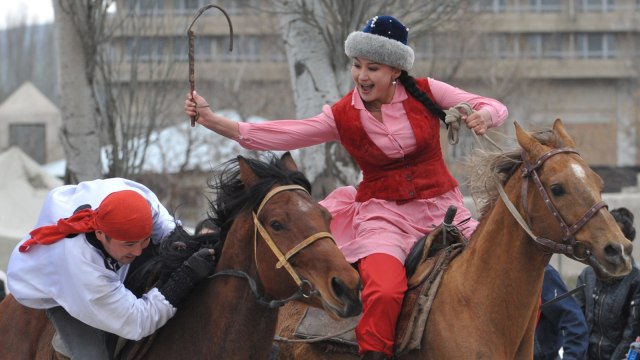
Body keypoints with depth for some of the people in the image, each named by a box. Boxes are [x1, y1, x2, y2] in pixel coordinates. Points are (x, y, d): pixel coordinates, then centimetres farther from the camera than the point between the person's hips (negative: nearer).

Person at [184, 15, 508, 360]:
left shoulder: (424, 93, 1)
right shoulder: (342, 117, 1)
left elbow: (495, 108, 2)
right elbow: (280, 136, -5)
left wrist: (482, 116, -23)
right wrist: (212, 121, -13)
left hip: (444, 208, 2)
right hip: (384, 215, -2)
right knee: (385, 292, -32)